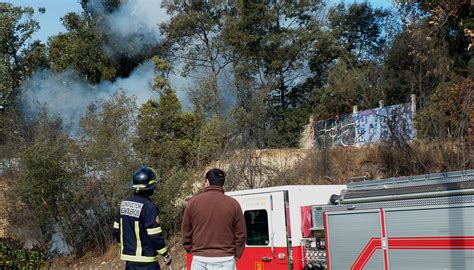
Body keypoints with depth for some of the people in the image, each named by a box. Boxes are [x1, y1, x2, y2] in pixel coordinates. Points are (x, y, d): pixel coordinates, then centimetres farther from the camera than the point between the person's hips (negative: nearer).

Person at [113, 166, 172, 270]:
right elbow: (155, 236, -17)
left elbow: (117, 230, 11)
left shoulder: (124, 204, 4)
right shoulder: (149, 207, -18)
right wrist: (166, 255, -4)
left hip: (128, 257, 8)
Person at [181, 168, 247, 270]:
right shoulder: (233, 204, -1)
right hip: (225, 260, -1)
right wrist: (236, 255, 13)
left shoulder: (193, 202, 2)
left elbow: (185, 232, 7)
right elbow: (241, 234, 2)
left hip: (199, 260, 1)